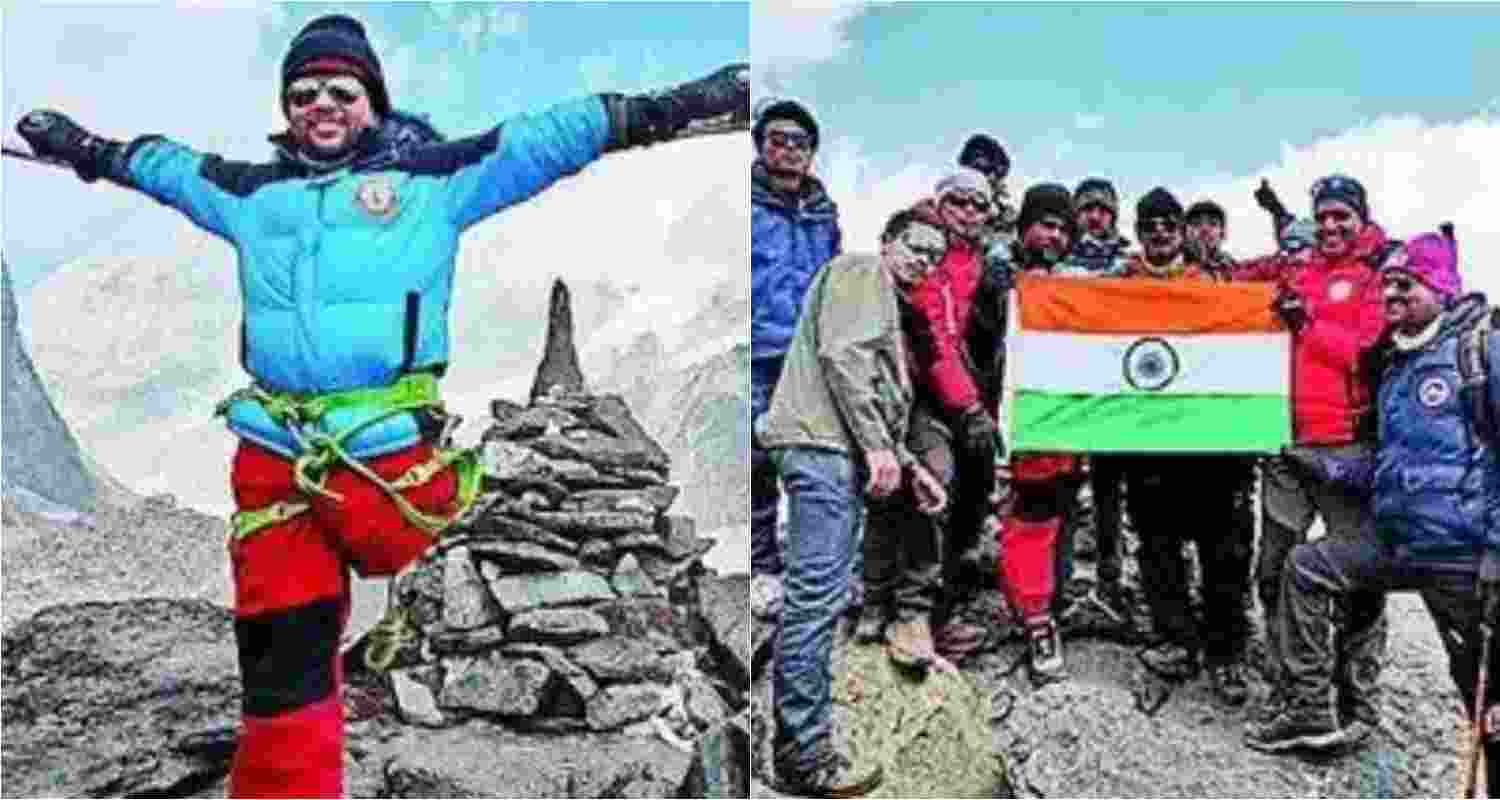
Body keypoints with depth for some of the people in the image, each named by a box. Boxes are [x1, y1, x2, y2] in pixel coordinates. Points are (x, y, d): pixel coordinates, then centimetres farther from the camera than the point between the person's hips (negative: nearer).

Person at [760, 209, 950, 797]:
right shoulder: (861, 270, 4)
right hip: (823, 443, -11)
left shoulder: (886, 304, 32)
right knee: (818, 595, -13)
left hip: (838, 452, 11)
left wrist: (910, 467, 25)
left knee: (818, 598, 8)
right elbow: (840, 352, -13)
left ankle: (801, 745, 13)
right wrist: (876, 443, -17)